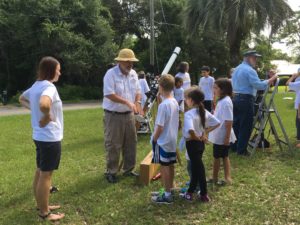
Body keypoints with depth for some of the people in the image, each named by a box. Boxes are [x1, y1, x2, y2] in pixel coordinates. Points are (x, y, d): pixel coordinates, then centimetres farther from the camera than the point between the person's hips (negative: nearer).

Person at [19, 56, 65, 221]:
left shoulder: (36, 86, 9)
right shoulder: (49, 87, -20)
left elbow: (22, 99, 27)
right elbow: (44, 104, -41)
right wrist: (47, 117, -22)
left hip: (40, 136, 10)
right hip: (50, 138, -9)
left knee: (40, 172, 18)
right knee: (46, 175, 1)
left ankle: (41, 205, 33)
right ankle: (44, 213, 12)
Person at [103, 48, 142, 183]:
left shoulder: (133, 74, 6)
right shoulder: (111, 74, -16)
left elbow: (137, 90, 13)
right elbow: (109, 94, -23)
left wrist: (137, 102, -7)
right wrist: (127, 102, -27)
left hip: (129, 114, 7)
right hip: (113, 115, -7)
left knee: (131, 143, 12)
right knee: (113, 145, 1)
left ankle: (128, 169, 27)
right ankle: (111, 172, 15)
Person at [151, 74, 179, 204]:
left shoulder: (163, 105, -22)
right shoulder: (175, 102, 5)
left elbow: (160, 127, -21)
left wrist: (154, 139, -7)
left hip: (163, 141, -9)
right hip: (172, 140, 9)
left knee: (164, 167, -1)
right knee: (170, 166, 16)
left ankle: (167, 196, 7)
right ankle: (169, 190, 28)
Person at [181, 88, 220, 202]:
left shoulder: (189, 114, -22)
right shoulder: (204, 112, 0)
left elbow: (190, 130, -39)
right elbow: (217, 123, 4)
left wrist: (196, 138, -20)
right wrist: (205, 133, 2)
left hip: (192, 143, -7)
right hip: (201, 143, 7)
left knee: (198, 168, 3)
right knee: (195, 167, 17)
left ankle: (204, 195, 17)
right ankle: (190, 191, 27)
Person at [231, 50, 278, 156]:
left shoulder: (236, 69, 17)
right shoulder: (249, 70, -14)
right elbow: (259, 85, -20)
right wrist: (272, 79, -12)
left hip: (235, 98, 9)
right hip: (245, 100, -9)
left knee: (236, 124, 15)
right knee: (245, 126, -3)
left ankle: (234, 146, 23)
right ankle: (241, 150, 1)